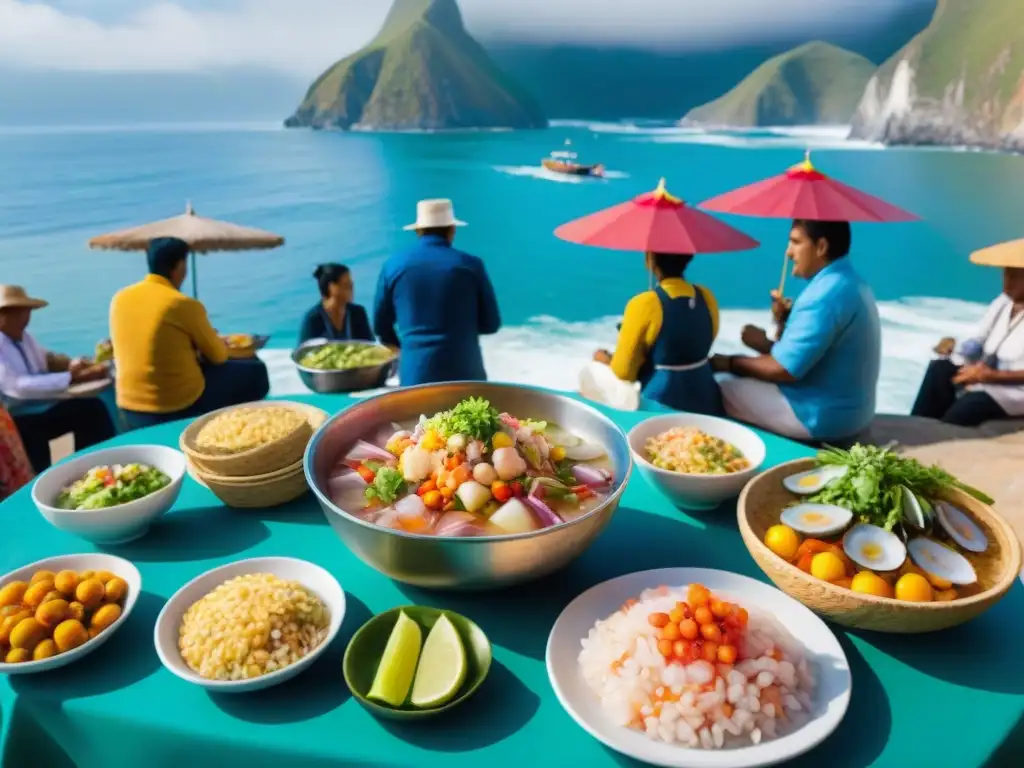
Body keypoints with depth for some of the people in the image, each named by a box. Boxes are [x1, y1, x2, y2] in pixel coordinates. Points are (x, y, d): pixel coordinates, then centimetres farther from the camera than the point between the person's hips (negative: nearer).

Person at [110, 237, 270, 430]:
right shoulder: (184, 304, -16)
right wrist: (221, 345, 20)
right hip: (181, 407, -7)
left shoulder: (119, 298, 3)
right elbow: (218, 356, -3)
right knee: (256, 373, 8)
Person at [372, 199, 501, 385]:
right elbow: (491, 323, 5)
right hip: (464, 371, -1)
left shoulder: (393, 266, 3)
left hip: (415, 373, 1)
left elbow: (381, 325, 13)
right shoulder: (471, 265, -2)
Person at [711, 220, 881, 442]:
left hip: (821, 417, -10)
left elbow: (783, 369, -23)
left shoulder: (826, 295, -24)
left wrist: (729, 363, -9)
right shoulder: (848, 281, 9)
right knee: (740, 379, 18)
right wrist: (786, 322, -2)